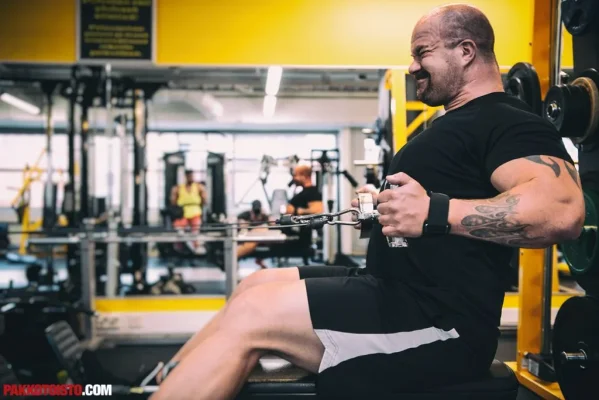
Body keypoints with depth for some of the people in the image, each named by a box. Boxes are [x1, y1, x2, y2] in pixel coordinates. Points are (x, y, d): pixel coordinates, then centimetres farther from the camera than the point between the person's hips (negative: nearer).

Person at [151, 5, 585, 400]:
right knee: (256, 286, 9)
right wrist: (382, 206, 21)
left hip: (441, 321, -10)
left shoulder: (510, 123, -10)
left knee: (251, 314, -18)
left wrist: (435, 213, -33)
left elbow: (562, 209, -29)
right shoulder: (455, 123, 21)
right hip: (396, 291, 10)